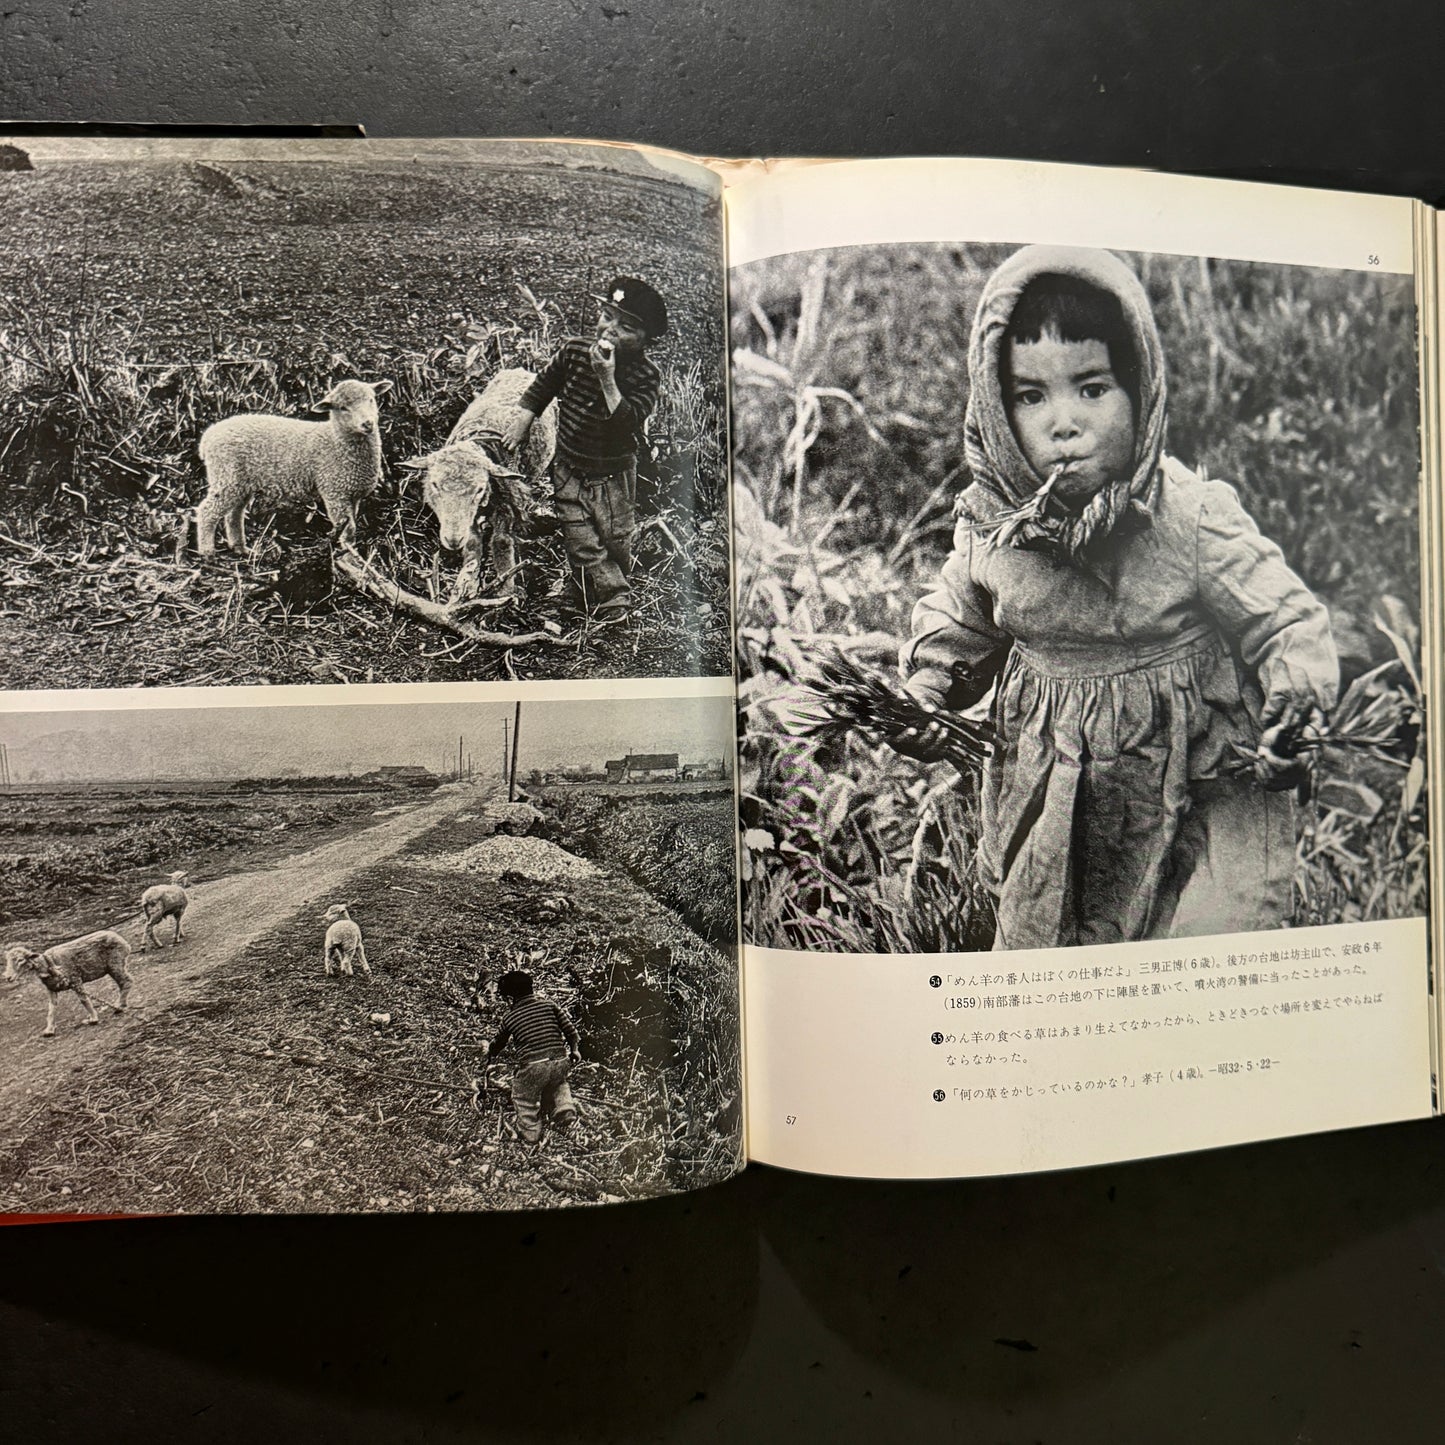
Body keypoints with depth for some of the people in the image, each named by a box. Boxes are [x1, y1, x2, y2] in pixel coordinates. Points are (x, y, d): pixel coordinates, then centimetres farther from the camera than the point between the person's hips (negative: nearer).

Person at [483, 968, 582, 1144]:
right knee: (557, 1082, 35)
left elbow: (498, 1042, 24)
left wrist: (490, 1054, 45)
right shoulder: (548, 1004, 8)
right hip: (560, 1062, 2)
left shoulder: (509, 1017, 7)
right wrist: (574, 1049, 21)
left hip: (532, 1067, -2)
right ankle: (563, 1108, 22)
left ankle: (530, 1130, 25)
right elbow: (569, 1029, 6)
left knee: (523, 1099, 24)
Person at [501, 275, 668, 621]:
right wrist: (521, 422, 8)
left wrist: (607, 379, -33)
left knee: (616, 544, 9)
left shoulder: (645, 376, -14)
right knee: (584, 547, -1)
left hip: (614, 477, -2)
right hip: (569, 471, 2)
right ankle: (615, 606, 12)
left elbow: (626, 423, -29)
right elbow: (542, 387, 12)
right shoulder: (574, 351, -5)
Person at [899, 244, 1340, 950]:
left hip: (1195, 788, -3)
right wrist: (924, 694, -6)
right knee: (1032, 933, 20)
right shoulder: (990, 523, -9)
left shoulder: (1192, 517, -19)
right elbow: (957, 619, 9)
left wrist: (1295, 696, -29)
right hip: (1047, 797, 3)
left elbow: (1287, 622, -11)